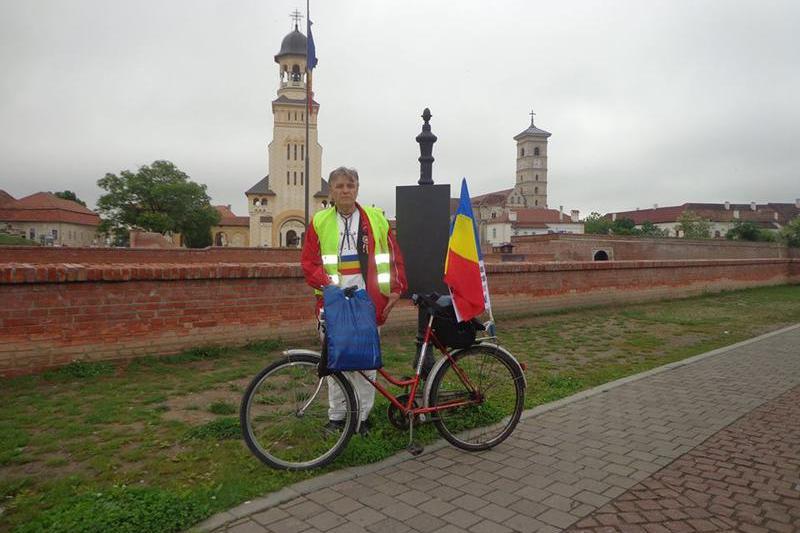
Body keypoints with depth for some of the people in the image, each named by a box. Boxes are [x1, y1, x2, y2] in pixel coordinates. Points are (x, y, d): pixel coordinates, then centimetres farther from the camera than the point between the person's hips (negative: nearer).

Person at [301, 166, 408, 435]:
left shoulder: (376, 218, 9)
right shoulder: (320, 222, 8)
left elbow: (394, 256, 9)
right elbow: (309, 262, 4)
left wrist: (396, 289, 2)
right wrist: (326, 283, -12)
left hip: (368, 301, 0)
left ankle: (362, 416, 18)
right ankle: (336, 415, 20)